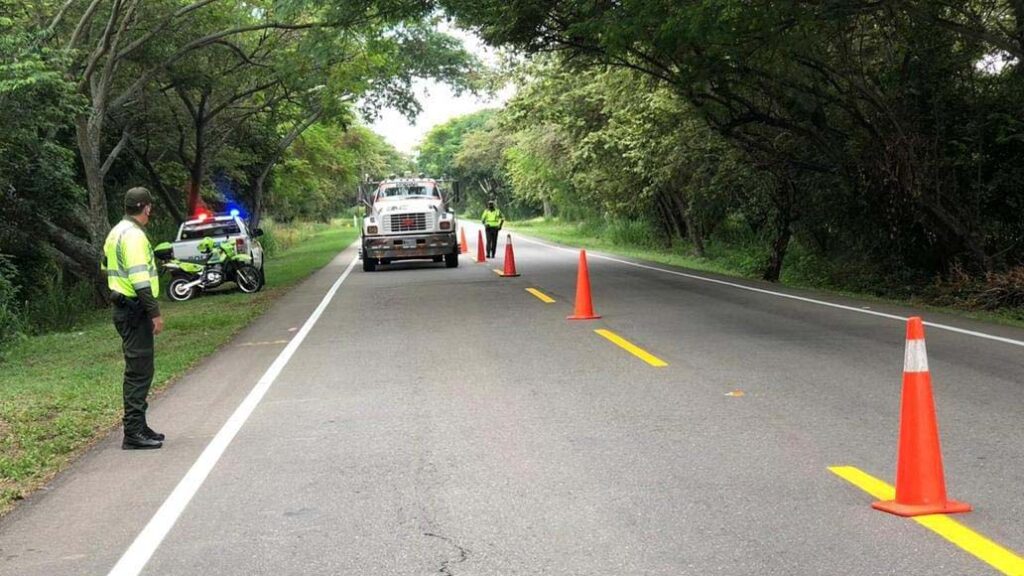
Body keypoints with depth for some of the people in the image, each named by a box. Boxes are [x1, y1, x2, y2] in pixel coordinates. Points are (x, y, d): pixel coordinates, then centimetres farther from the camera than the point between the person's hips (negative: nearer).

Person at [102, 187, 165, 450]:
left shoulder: (117, 232, 16)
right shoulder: (134, 235, -16)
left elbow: (108, 268, 23)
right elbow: (139, 279, -23)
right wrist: (155, 312, -20)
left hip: (123, 308, 10)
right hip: (135, 310, -10)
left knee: (138, 371, 16)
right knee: (139, 371, -8)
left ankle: (138, 426, 23)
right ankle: (134, 433, -6)